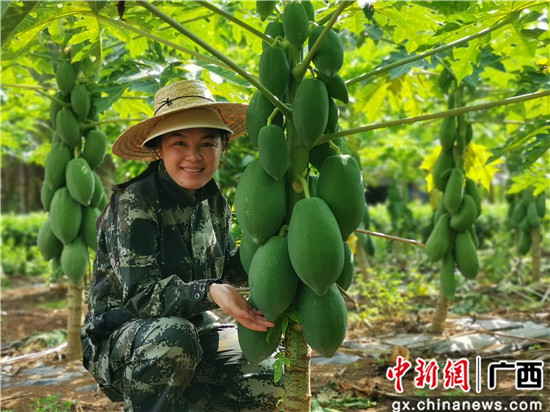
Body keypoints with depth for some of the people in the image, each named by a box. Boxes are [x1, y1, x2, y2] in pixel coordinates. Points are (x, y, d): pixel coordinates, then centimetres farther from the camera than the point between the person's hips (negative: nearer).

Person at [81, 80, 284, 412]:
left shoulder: (215, 204, 2)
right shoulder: (134, 202, -19)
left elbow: (227, 271, 11)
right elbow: (139, 294, -25)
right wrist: (209, 293, -41)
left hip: (193, 329, 7)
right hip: (120, 338, -7)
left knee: (269, 382, -6)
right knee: (173, 336, -38)